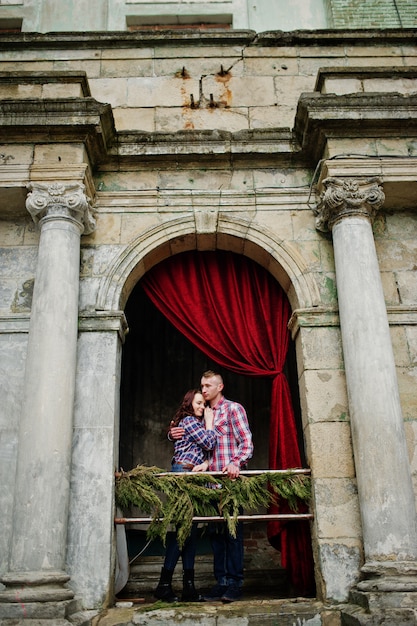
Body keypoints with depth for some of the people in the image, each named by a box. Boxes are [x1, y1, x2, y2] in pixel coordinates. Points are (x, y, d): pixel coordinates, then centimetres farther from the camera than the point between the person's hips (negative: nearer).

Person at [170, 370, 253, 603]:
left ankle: (235, 582, 1)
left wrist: (236, 463, -23)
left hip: (230, 478, -6)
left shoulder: (233, 409, 2)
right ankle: (221, 581, 13)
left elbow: (247, 442, -6)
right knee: (215, 531, 7)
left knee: (232, 530, -4)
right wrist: (174, 434, 7)